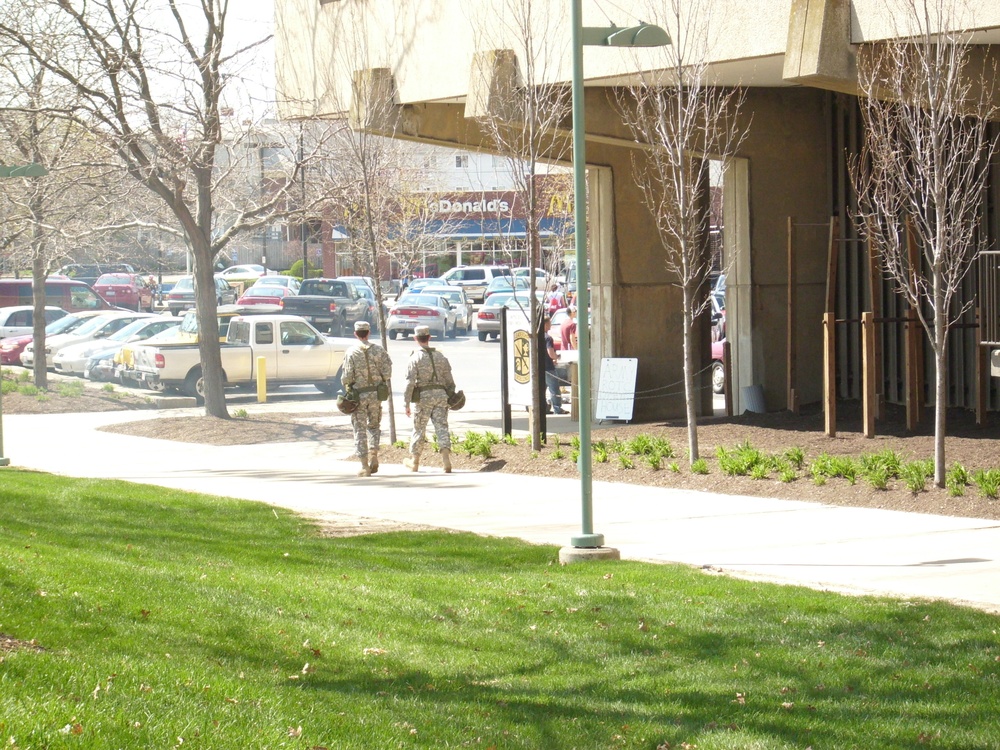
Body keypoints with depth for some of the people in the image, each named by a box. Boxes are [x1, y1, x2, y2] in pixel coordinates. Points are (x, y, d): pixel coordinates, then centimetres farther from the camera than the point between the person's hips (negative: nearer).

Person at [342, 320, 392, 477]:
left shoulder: (351, 352, -8)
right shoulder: (378, 350, -1)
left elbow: (347, 376, -11)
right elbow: (387, 372, -2)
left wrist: (347, 390, 7)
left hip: (358, 394, -2)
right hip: (375, 393, 2)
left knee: (360, 429, 3)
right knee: (374, 425, 20)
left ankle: (365, 466, 0)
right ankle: (373, 454, 1)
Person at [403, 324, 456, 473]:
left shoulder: (415, 358, -7)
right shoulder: (440, 357, 9)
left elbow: (410, 381, -12)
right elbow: (449, 380, 12)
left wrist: (407, 403, -9)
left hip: (423, 395, -3)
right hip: (440, 394, 3)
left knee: (419, 428, 8)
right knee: (441, 426, 0)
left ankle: (414, 462, 21)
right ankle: (446, 459, -15)